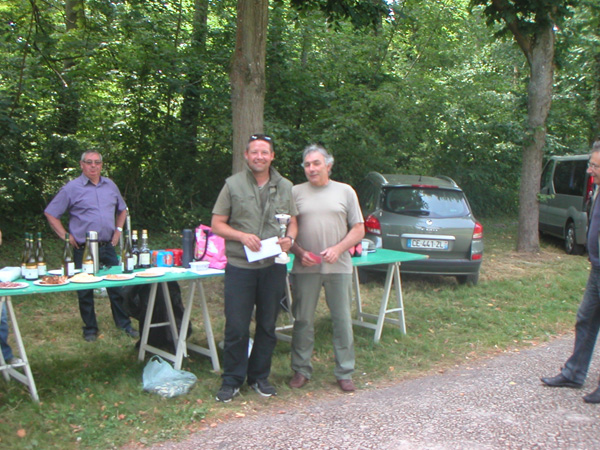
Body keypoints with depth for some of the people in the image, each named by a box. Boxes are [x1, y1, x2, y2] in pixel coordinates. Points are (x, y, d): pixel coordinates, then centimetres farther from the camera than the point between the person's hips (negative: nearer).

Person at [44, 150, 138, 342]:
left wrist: (118, 229, 12)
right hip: (83, 250, -3)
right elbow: (50, 213, -3)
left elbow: (122, 210, 25)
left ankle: (124, 324, 19)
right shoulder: (71, 188, -5)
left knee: (117, 287, 7)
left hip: (108, 247, 4)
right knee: (85, 291, 5)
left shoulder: (110, 186, 10)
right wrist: (65, 236, -8)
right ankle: (90, 328, 18)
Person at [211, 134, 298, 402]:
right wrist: (242, 236, -15)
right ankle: (232, 381, 14)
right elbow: (217, 224, 1)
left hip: (274, 267, 3)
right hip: (240, 266, -3)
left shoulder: (285, 187, 10)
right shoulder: (233, 185, 2)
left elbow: (292, 222, 16)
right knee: (236, 327, -1)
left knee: (267, 326, 11)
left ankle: (259, 377, 26)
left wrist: (289, 238, -7)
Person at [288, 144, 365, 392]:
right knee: (303, 320, 5)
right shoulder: (295, 192, 8)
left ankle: (344, 373, 16)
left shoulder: (345, 191, 8)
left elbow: (358, 230, 6)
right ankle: (301, 370, 18)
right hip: (305, 268, 0)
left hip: (339, 267, 0)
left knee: (342, 321, 4)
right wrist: (300, 252, -9)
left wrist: (338, 249, -9)